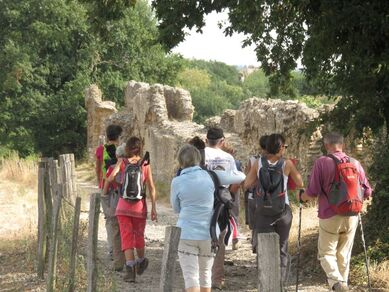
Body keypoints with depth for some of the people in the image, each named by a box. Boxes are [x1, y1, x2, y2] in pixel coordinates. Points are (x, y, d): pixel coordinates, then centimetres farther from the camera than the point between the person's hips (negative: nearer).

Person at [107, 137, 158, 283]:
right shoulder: (145, 165, 1)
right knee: (139, 235, 19)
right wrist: (154, 208, 2)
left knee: (126, 237, 1)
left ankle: (130, 267, -11)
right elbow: (151, 188, -2)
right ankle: (141, 261, 38)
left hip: (123, 205, -1)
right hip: (140, 205, 1)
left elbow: (111, 177, -13)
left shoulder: (122, 162, -1)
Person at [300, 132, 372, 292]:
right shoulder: (355, 163, 0)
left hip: (330, 216, -3)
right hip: (351, 217, 3)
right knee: (344, 254, 17)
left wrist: (302, 197, 9)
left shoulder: (321, 162, -10)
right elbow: (367, 192, 4)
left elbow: (312, 193, -12)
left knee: (326, 253, 6)